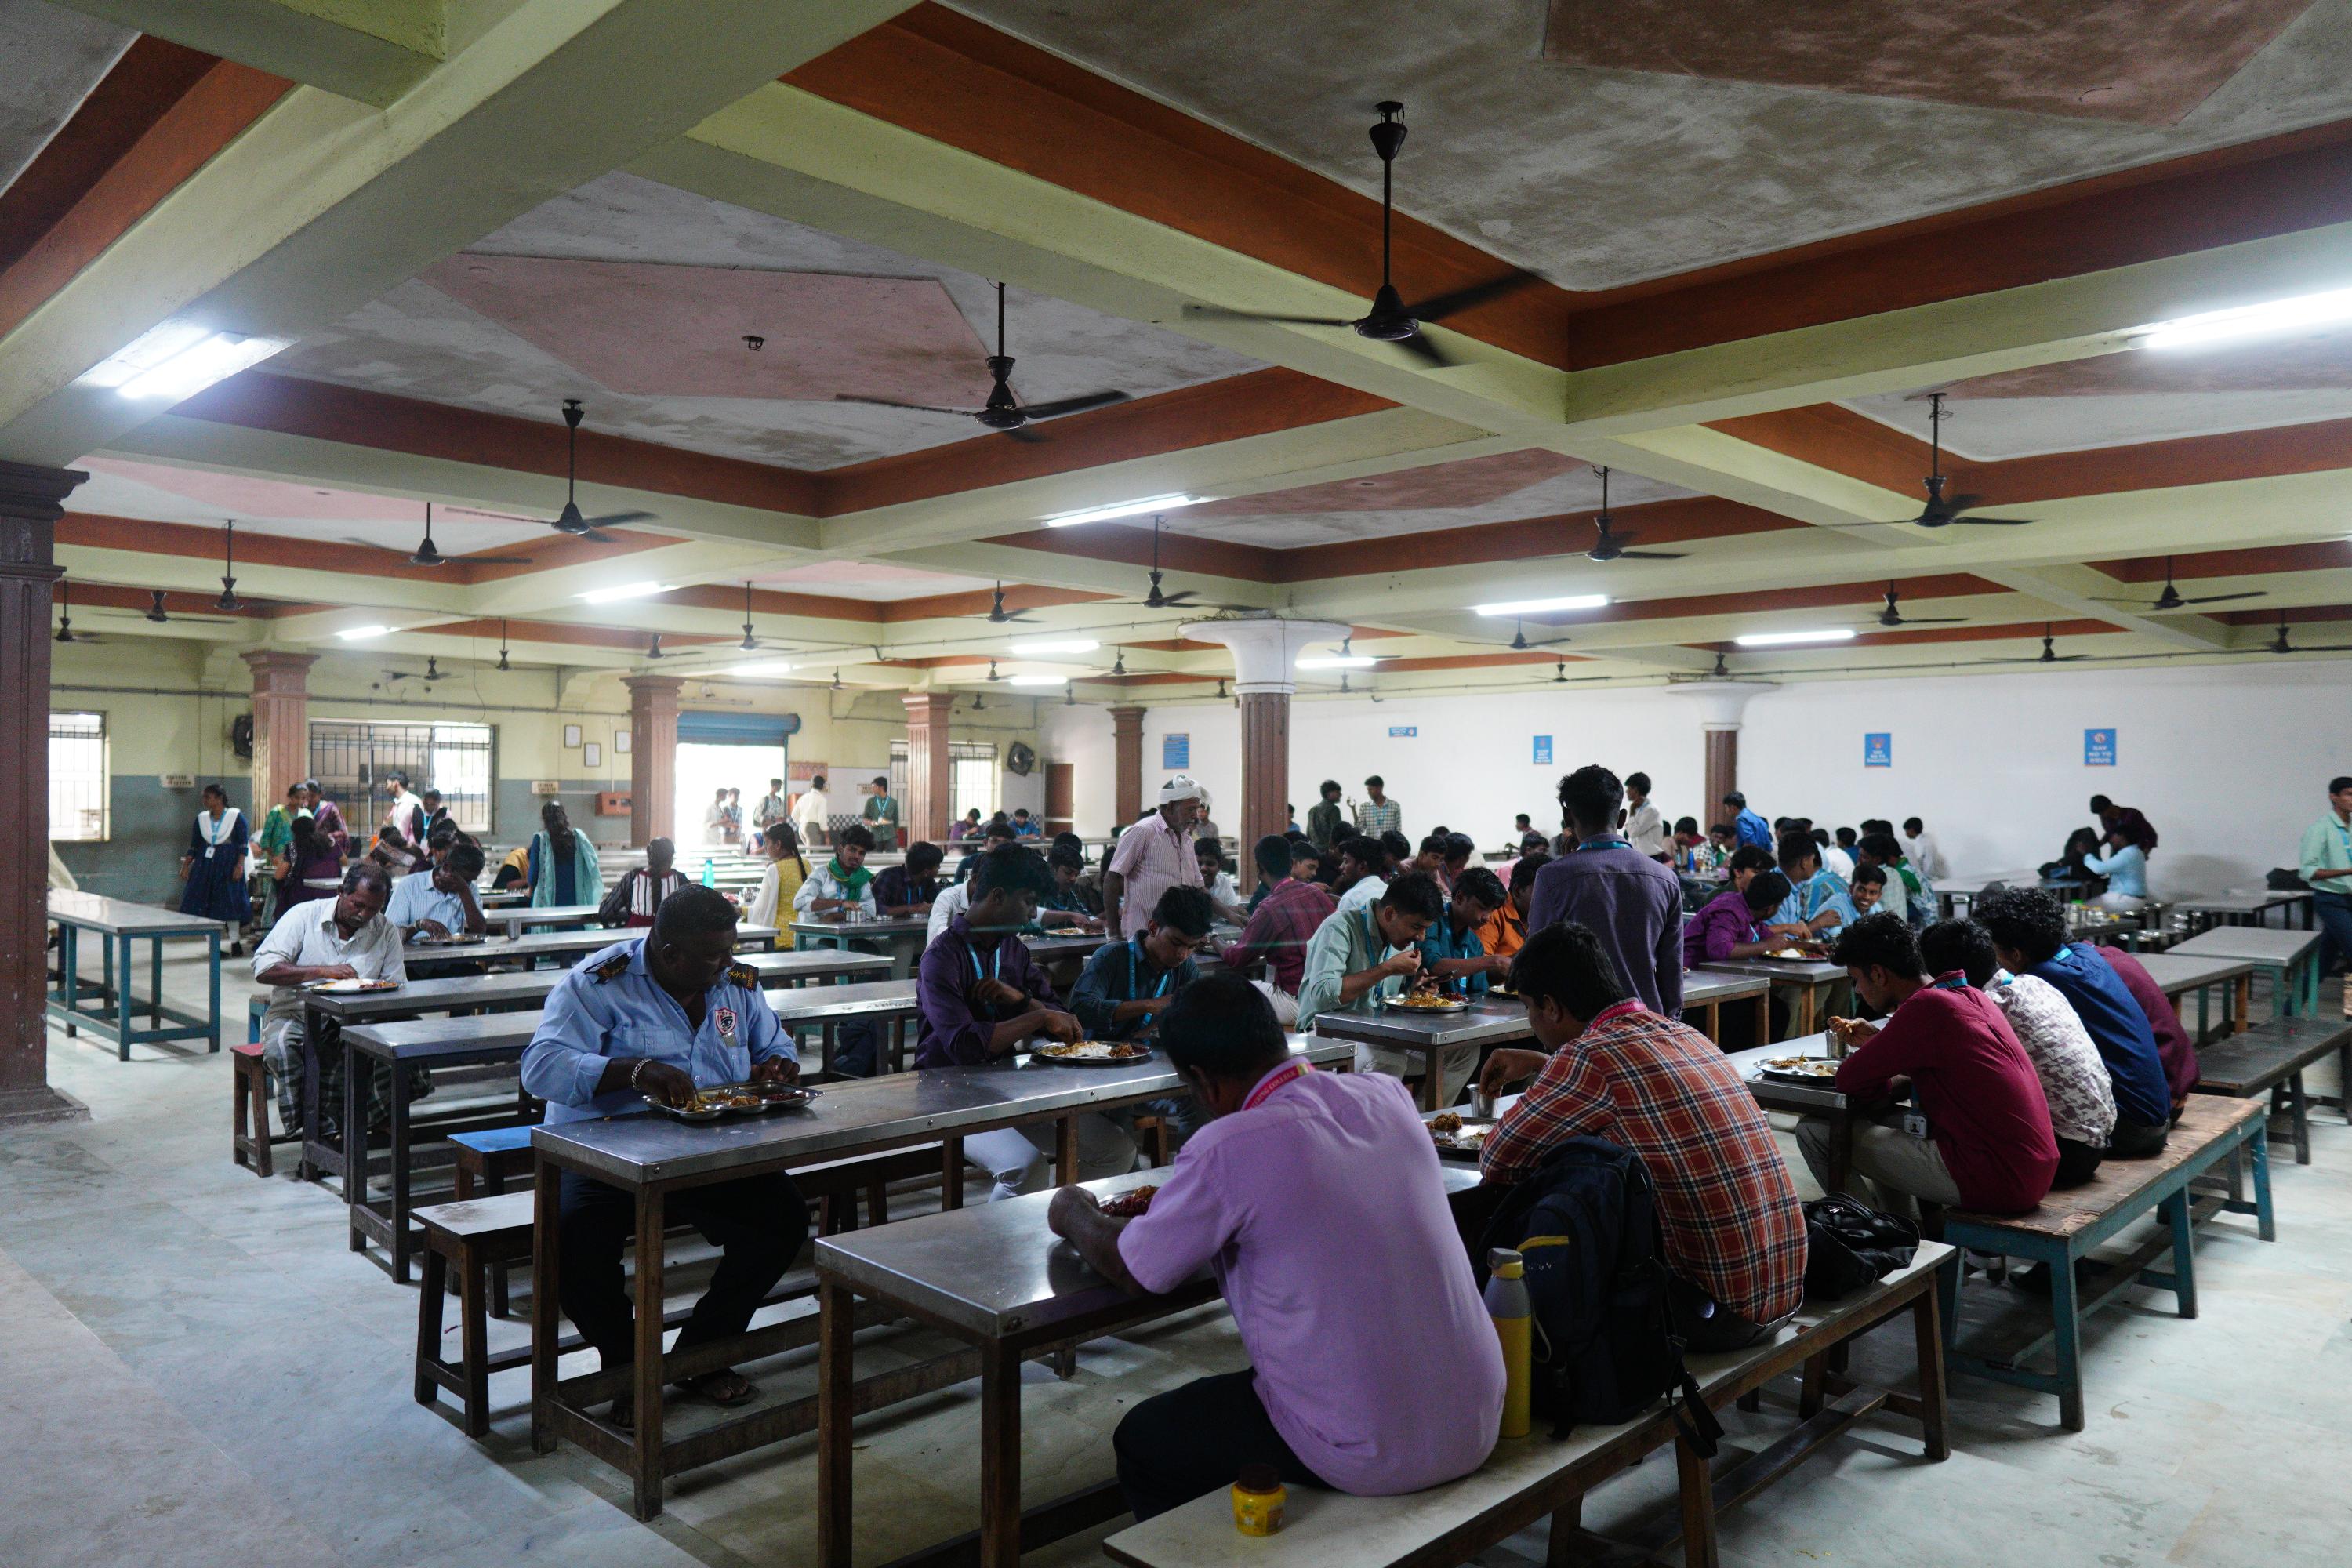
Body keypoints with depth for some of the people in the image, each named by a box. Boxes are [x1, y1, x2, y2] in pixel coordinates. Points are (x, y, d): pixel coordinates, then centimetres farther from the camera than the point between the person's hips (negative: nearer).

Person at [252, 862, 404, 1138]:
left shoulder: (386, 932, 6)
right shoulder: (304, 916, -1)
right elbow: (263, 969, -12)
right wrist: (324, 971, -21)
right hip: (295, 1014, -2)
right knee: (280, 1047, -35)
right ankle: (318, 1130, -25)